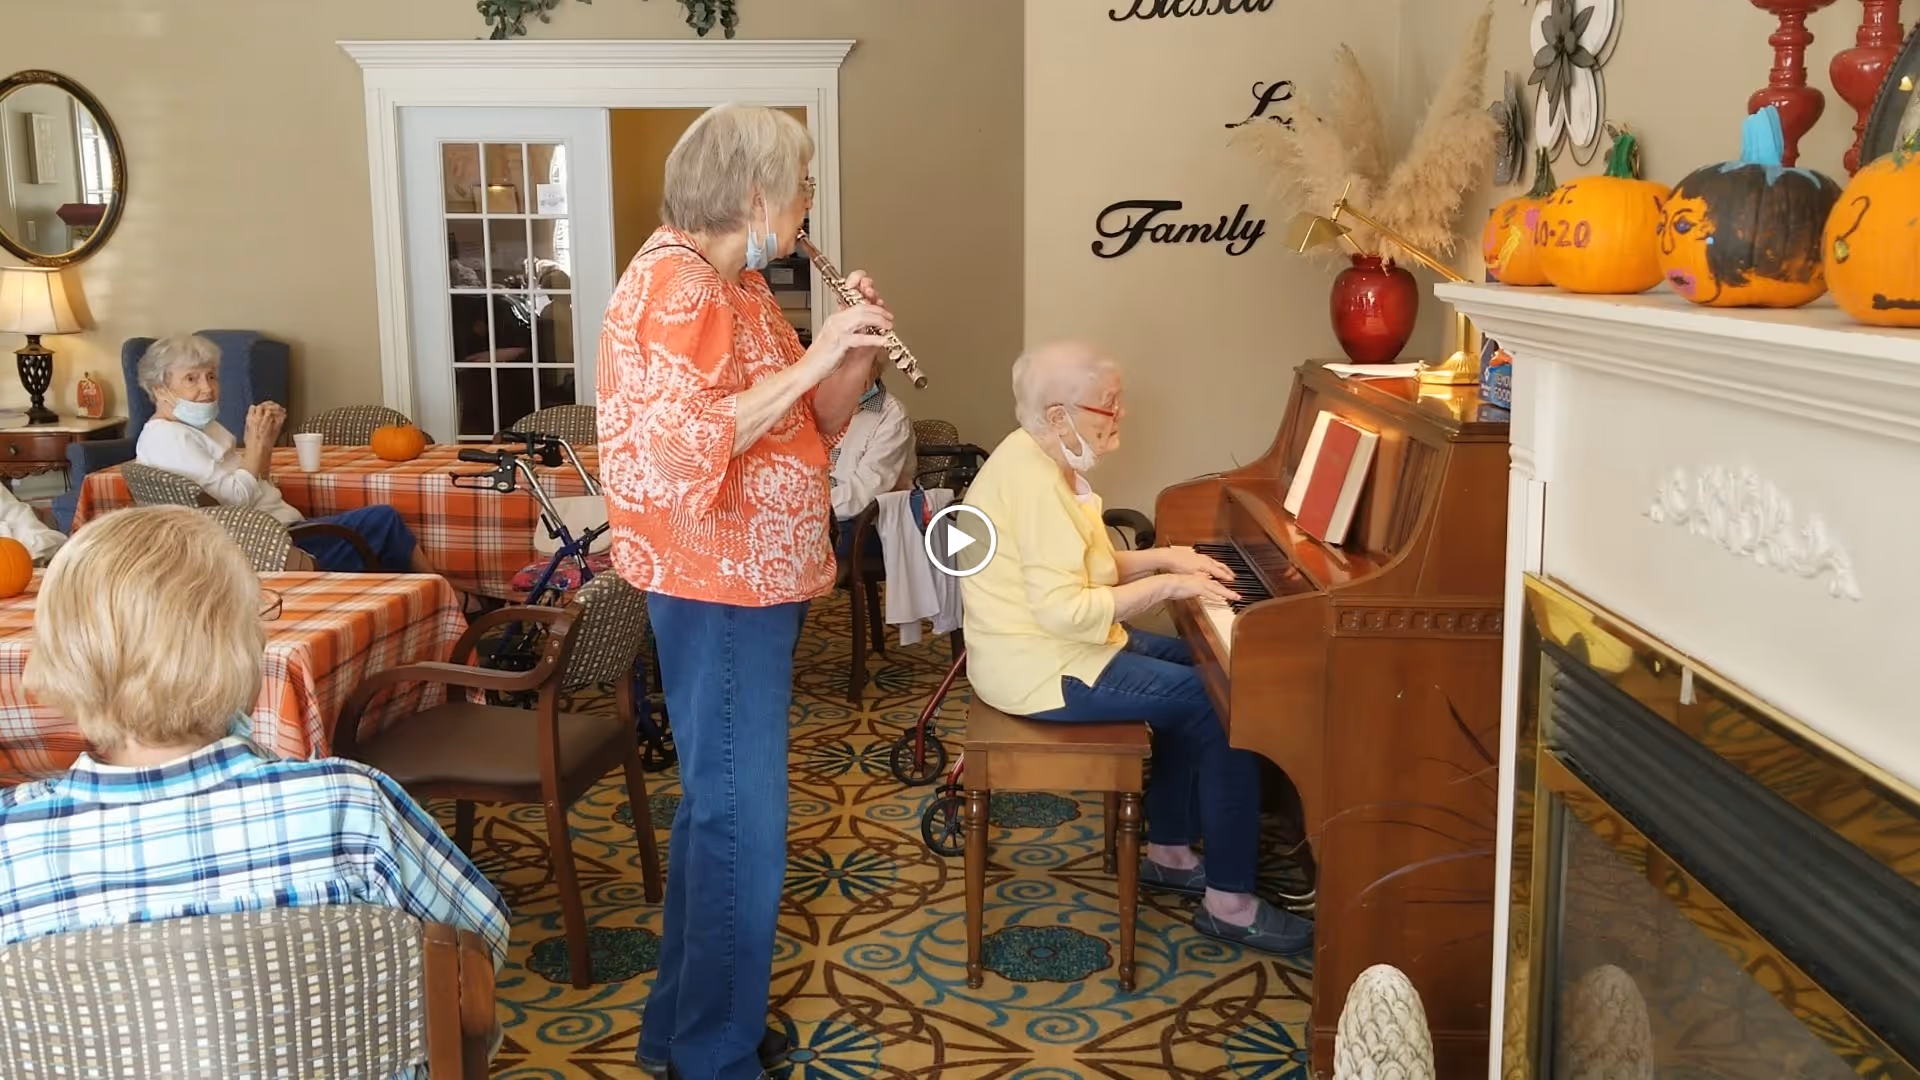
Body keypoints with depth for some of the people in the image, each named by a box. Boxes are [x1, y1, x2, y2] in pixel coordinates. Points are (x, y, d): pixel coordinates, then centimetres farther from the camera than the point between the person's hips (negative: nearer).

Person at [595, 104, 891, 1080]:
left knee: (719, 808, 18)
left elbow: (811, 425, 16)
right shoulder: (673, 282, -17)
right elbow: (686, 445, -29)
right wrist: (812, 359, -26)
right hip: (718, 590, -10)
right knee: (743, 825, -3)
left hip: (754, 585, 10)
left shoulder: (738, 286, 13)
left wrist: (856, 350, -1)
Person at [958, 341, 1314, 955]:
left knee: (1195, 674, 20)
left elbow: (1079, 570, 17)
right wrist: (1166, 585, -21)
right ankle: (1229, 903, -2)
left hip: (1049, 646, 11)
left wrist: (1163, 557, 5)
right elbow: (1065, 610, -30)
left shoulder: (1042, 461, 9)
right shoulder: (1036, 483, -24)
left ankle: (1168, 852, 25)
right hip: (1044, 670, -11)